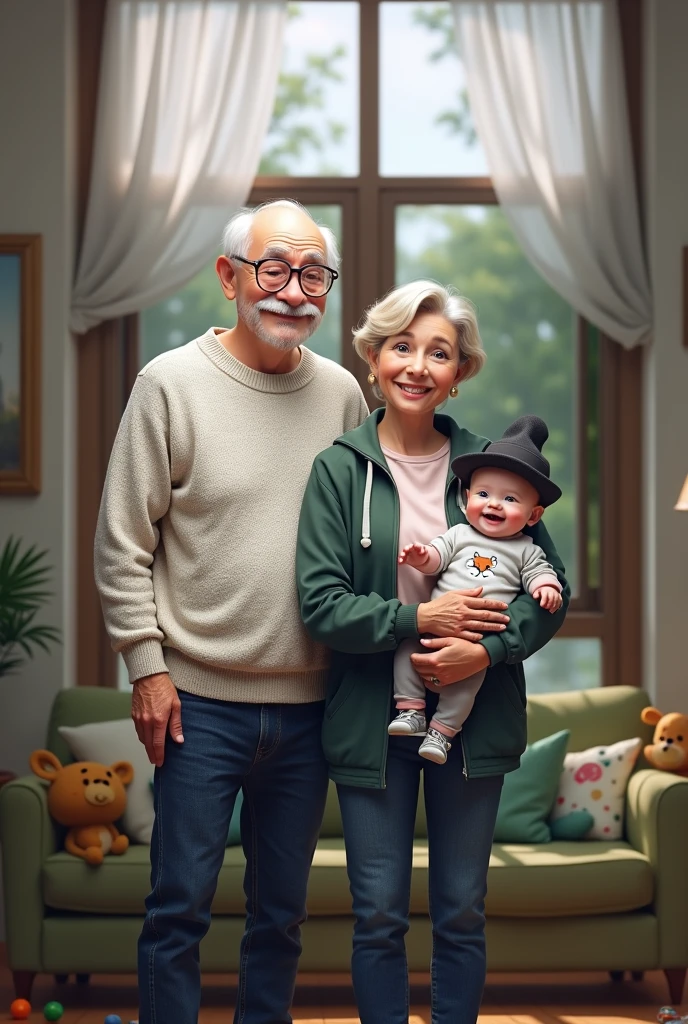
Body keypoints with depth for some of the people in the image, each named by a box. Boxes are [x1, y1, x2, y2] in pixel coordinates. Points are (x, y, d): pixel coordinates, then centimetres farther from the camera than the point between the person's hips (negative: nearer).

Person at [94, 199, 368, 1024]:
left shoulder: (341, 394, 6)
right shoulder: (172, 383, -5)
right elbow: (122, 543, -4)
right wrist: (148, 666, -8)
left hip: (307, 701, 4)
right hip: (199, 697, -4)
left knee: (281, 911, 14)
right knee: (179, 908, 1)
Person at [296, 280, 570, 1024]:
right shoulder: (338, 469, -3)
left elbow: (550, 587, 0)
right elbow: (320, 603, -9)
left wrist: (488, 650, -15)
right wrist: (417, 620, -19)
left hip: (473, 712, 2)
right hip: (372, 718, -1)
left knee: (462, 913, 10)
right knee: (379, 915, 4)